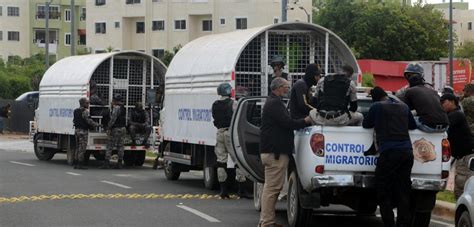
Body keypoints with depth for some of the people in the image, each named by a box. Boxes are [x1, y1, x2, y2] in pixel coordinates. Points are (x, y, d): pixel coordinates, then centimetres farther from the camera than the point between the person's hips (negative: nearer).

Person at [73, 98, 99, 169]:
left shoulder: (76, 111, 14)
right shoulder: (85, 111, -14)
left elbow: (74, 120, 20)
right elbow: (88, 120, -18)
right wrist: (96, 125, -8)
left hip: (77, 130, 9)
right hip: (83, 131, -9)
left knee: (78, 148, 13)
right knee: (82, 148, -6)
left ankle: (76, 164, 13)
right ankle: (80, 164, -7)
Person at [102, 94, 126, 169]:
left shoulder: (116, 108, -14)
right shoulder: (123, 108, 14)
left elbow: (113, 119, -20)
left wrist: (109, 128, -19)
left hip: (116, 129, -9)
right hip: (122, 128, 9)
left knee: (110, 146, -6)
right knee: (120, 146, 9)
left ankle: (107, 162, -10)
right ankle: (120, 163, 9)